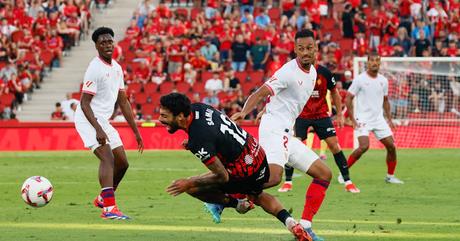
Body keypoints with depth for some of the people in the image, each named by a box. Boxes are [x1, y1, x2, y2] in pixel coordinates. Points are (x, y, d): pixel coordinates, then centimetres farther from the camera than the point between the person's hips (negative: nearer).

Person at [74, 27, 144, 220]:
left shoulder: (117, 68, 11)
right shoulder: (95, 69, -15)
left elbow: (123, 102, 17)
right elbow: (84, 103, -19)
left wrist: (136, 132, 16)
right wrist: (98, 130, -29)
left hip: (103, 120, 9)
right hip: (88, 119, -9)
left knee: (122, 162, 11)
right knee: (108, 158, -24)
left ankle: (103, 198, 32)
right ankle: (109, 208, -33)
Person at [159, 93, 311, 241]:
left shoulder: (199, 142, -30)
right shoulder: (196, 107, -6)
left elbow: (223, 176, -22)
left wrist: (190, 184, -18)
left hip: (245, 172, -9)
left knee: (190, 186, -3)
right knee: (257, 195, 37)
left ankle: (236, 204, 12)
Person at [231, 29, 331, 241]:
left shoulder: (312, 73, 15)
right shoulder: (289, 72, -13)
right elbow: (260, 93, -21)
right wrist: (244, 112, -37)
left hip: (287, 135, 10)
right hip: (274, 130, -10)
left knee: (324, 174, 10)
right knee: (274, 177, -33)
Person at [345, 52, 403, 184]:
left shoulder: (383, 80, 8)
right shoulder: (360, 79, -8)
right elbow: (348, 99, -6)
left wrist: (389, 119, 12)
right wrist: (353, 120, -12)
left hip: (379, 119, 6)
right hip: (363, 120, -6)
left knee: (391, 146, -1)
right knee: (364, 146, -23)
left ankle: (390, 176, 15)